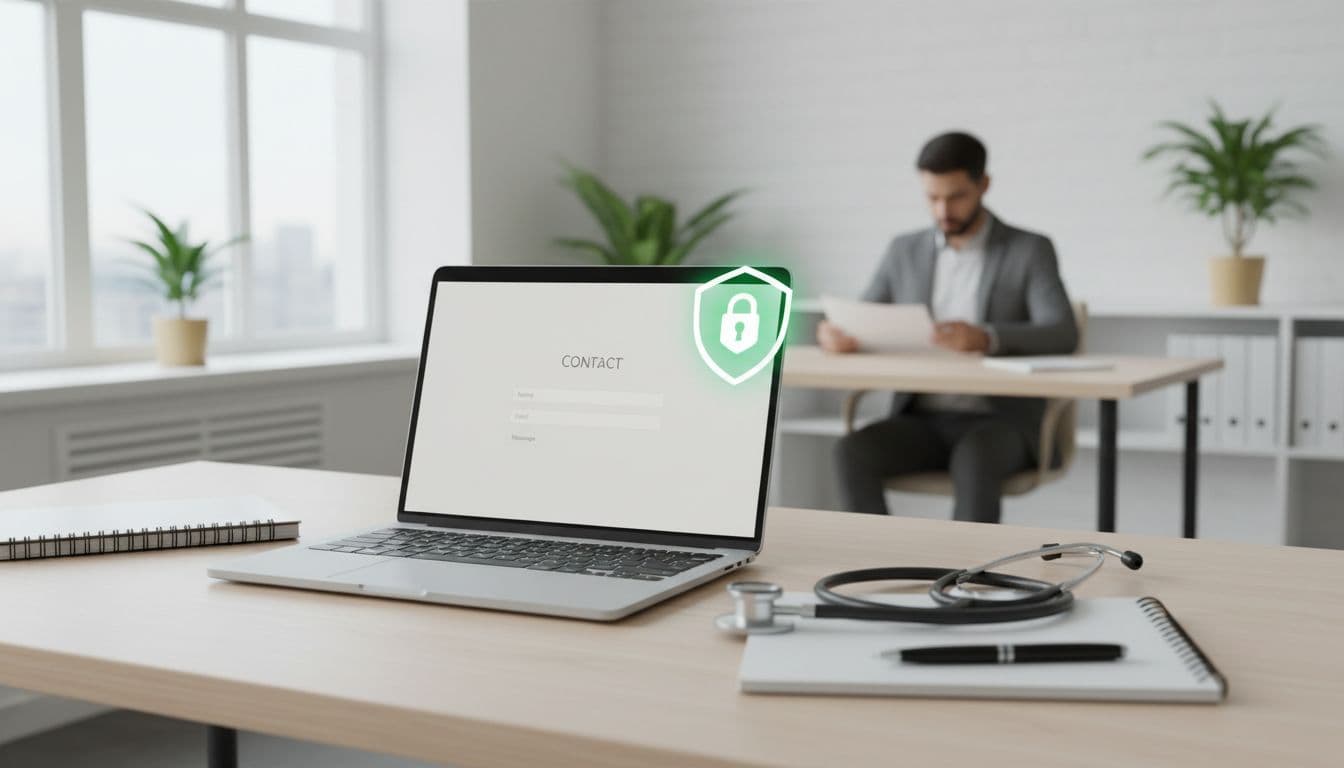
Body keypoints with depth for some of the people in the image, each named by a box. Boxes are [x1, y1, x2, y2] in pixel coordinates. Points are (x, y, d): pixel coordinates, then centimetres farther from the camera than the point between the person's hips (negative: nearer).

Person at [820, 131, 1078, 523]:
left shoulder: (1030, 250, 0)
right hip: (921, 422, 4)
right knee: (853, 452, -28)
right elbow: (856, 329, 8)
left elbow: (1062, 334, -15)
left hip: (1001, 423, -3)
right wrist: (834, 334, -19)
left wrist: (985, 338, -35)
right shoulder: (905, 251, 12)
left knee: (974, 460, -38)